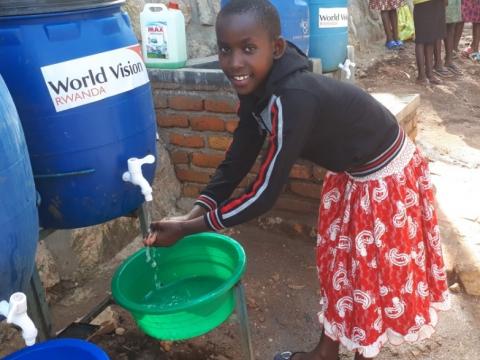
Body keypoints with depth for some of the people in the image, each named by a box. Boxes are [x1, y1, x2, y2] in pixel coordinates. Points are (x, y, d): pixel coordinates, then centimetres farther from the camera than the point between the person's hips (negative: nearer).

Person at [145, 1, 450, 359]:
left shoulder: (294, 98, -38)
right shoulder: (258, 88, -11)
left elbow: (265, 194, -33)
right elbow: (237, 162, -5)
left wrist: (186, 230, -25)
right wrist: (190, 216, -15)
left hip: (386, 179, -8)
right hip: (351, 174, 8)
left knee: (373, 274, 9)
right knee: (339, 263, 19)